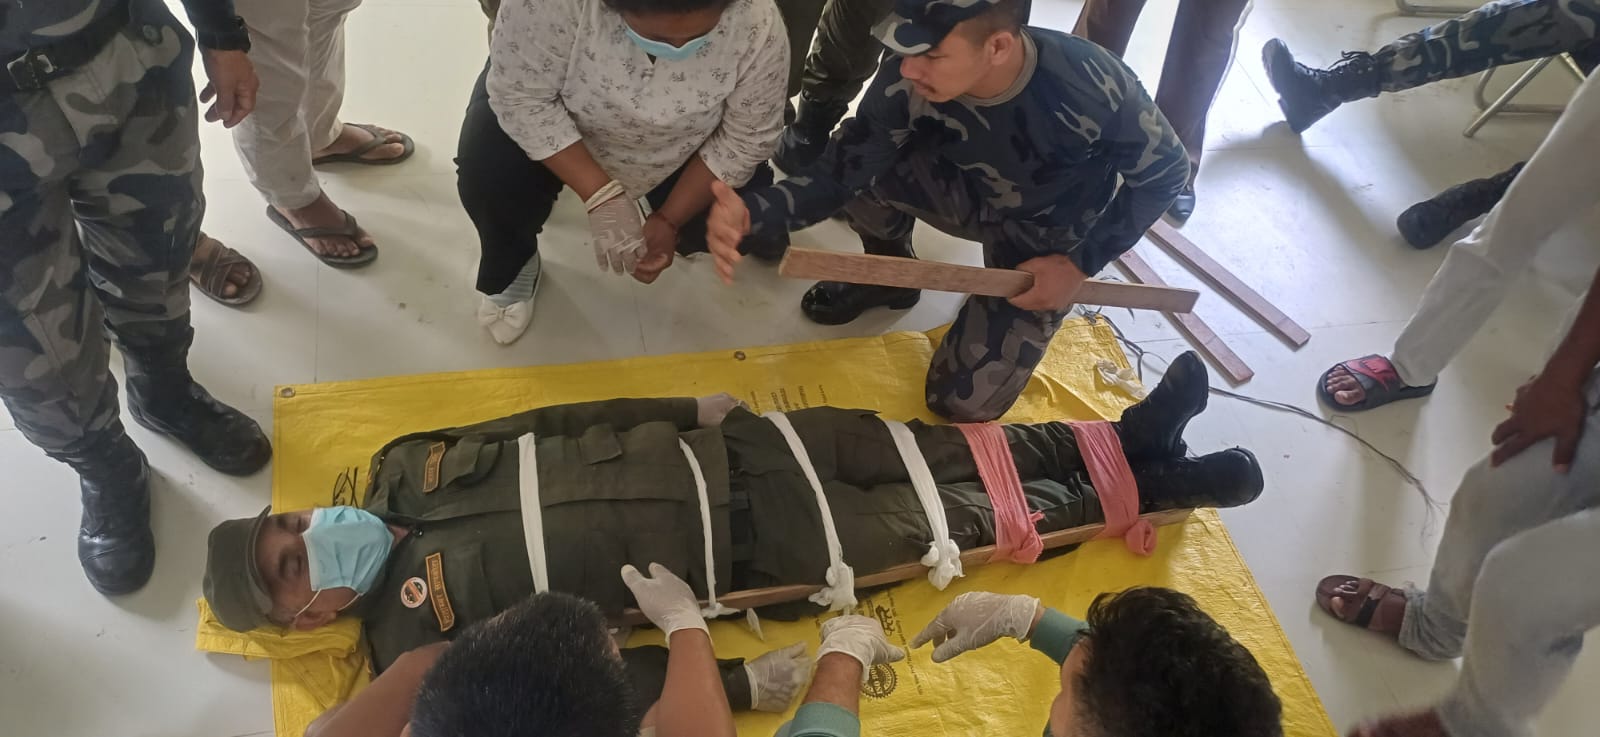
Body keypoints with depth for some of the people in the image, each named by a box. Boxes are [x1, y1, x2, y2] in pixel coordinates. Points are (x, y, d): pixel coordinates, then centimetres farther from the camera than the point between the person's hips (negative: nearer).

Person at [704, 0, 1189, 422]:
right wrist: (754, 214, -43)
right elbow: (843, 169, -23)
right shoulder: (907, 81, -28)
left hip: (1046, 241, -3)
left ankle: (1030, 316, 21)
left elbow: (1166, 170, -18)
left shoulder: (1089, 83, -36)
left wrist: (1078, 265, -21)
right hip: (971, 196, 3)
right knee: (860, 156, -24)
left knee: (963, 401, -10)